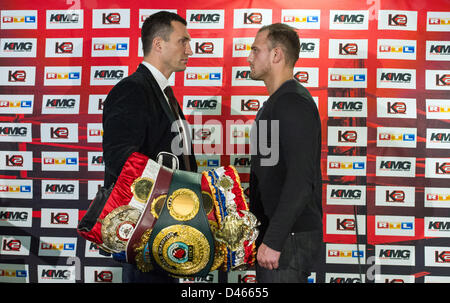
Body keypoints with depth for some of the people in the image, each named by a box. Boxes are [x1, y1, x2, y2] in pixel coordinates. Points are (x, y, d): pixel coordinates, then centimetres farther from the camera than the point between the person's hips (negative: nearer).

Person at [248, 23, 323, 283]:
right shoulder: (278, 101, 16)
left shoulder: (294, 103, -17)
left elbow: (300, 180, -26)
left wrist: (274, 241, -25)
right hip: (275, 230, 10)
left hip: (291, 238, -10)